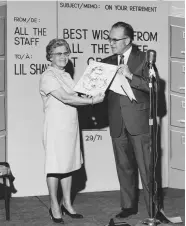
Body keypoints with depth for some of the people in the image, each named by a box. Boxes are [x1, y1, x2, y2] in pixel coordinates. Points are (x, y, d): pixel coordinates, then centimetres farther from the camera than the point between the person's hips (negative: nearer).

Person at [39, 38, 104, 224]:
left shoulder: (66, 76, 16)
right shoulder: (47, 77, -11)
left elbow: (74, 98, 14)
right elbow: (65, 98, -20)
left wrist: (85, 97, -7)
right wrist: (92, 100, -19)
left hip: (71, 125, 8)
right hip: (56, 127, -8)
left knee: (68, 164, 11)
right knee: (54, 166, 1)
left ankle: (67, 203, 21)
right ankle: (54, 207, 12)